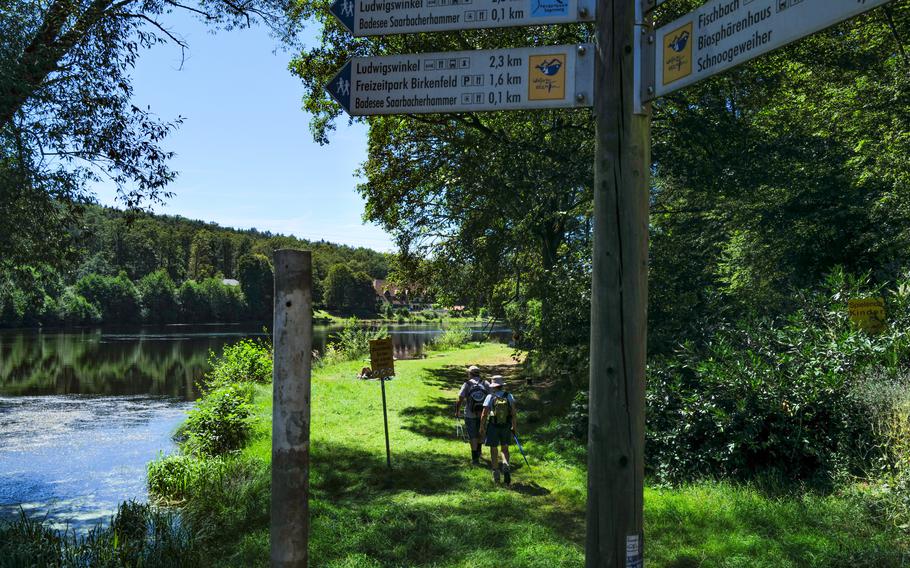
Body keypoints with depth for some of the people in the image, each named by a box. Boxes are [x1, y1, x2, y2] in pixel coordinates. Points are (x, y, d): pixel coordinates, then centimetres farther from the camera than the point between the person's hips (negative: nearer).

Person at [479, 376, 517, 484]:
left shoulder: (490, 397, -12)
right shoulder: (509, 397, -6)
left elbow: (484, 415, -12)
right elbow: (514, 413, -5)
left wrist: (481, 428, -1)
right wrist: (514, 427, 7)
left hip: (493, 427, -2)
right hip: (506, 427, 2)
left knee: (494, 451, 12)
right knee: (505, 449, 19)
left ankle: (496, 476, 17)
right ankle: (506, 466, -8)